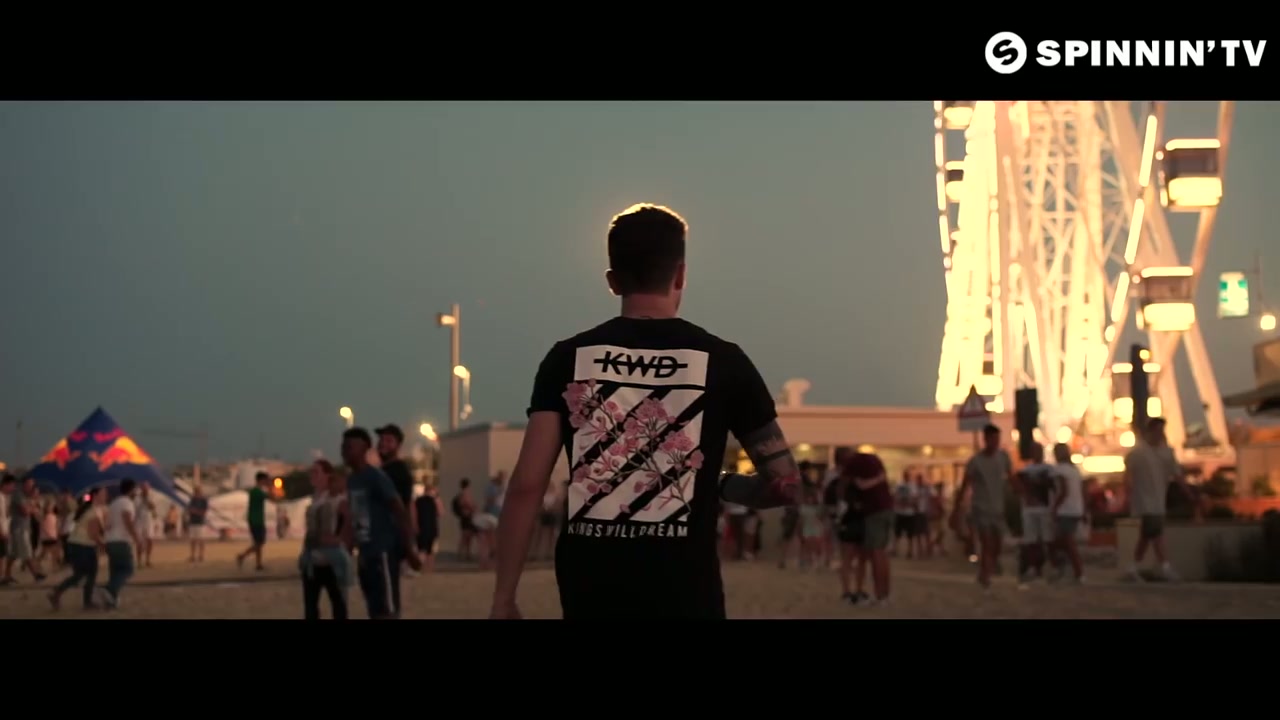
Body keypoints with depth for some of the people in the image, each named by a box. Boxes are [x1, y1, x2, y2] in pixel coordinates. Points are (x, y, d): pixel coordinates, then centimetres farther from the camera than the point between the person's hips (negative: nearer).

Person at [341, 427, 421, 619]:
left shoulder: (376, 477, -13)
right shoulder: (351, 481, 13)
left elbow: (401, 512, -16)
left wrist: (409, 550, -18)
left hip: (383, 553, -9)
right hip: (366, 555, 9)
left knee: (387, 612, -9)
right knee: (375, 612, 11)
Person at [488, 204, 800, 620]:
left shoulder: (568, 359, 3)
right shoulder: (721, 361, 0)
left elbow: (526, 486, -3)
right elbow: (785, 483, 3)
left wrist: (503, 598, 1)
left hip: (590, 588, 2)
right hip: (682, 590, -2)